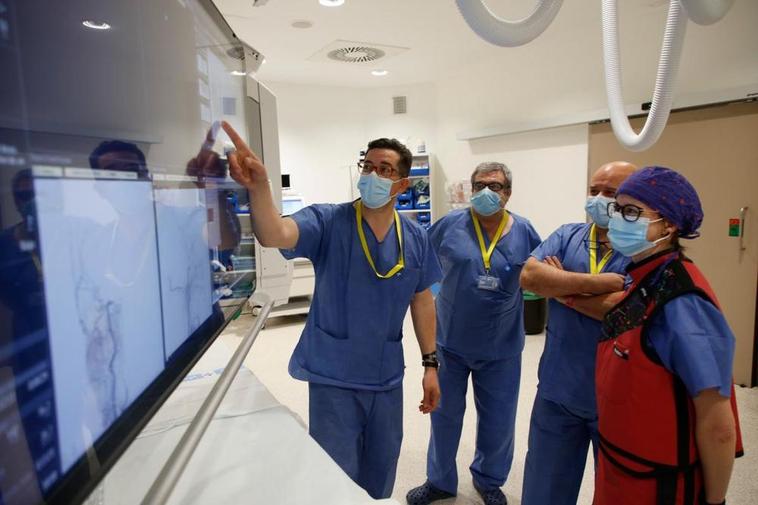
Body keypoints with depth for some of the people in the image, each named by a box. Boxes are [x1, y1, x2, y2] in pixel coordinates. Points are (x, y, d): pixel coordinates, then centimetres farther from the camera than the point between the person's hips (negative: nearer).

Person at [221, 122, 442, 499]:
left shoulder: (416, 238, -2)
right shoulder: (328, 222, -13)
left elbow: (422, 302, 5)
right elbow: (274, 235, -32)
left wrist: (430, 363, 6)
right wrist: (259, 188, -51)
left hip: (387, 375, 4)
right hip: (334, 375, -3)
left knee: (382, 465, 22)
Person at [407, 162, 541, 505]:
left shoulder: (524, 232, -3)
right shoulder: (451, 224, -7)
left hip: (501, 347, 1)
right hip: (450, 340, -1)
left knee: (498, 420, 16)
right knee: (445, 415, 15)